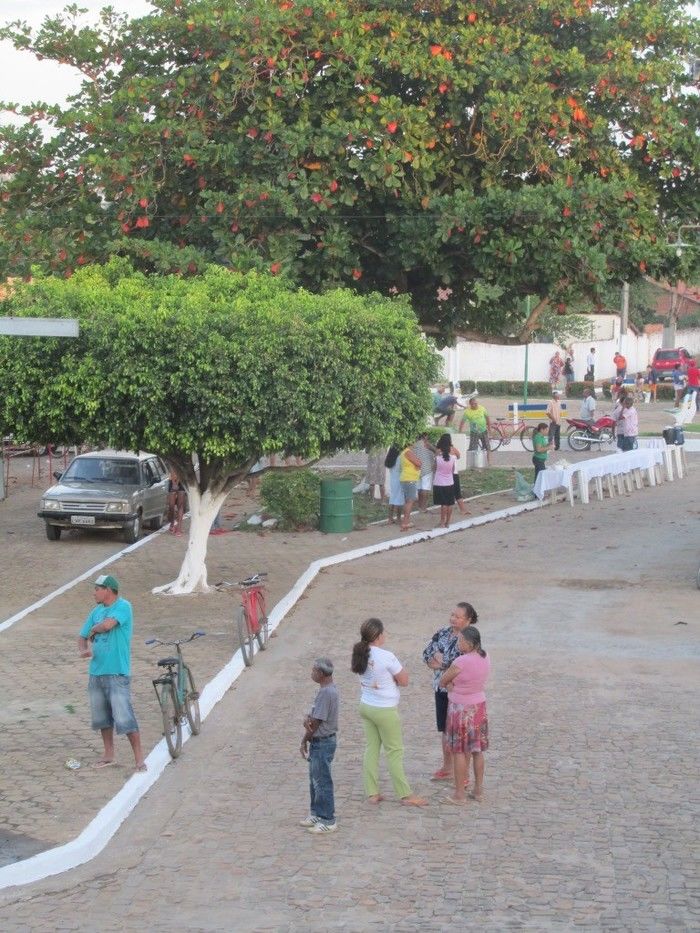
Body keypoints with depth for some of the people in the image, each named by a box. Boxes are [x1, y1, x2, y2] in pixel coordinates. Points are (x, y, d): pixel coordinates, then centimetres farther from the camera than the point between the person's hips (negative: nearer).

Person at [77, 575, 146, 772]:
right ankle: (109, 755, 28)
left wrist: (93, 630, -6)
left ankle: (139, 758, -4)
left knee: (124, 717, -11)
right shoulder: (97, 611, 12)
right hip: (96, 672, 8)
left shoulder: (123, 606, -11)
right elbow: (83, 636, 15)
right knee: (102, 717, 15)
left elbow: (107, 624, -27)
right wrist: (82, 650, -7)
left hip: (117, 673, -8)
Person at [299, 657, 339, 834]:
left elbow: (316, 722, -21)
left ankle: (328, 821, 6)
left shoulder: (326, 693, -24)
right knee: (315, 780, 19)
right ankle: (316, 814, 29)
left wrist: (305, 740, -8)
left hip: (323, 743, -10)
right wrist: (306, 719, -14)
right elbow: (312, 716, 9)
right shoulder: (326, 689, 8)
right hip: (318, 742, 10)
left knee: (322, 782, -1)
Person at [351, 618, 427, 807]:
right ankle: (405, 795, 11)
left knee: (371, 748, 13)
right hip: (384, 710, -7)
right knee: (395, 752, 3)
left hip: (366, 705, 7)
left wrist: (389, 677, -1)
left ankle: (372, 793, 17)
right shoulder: (386, 657, -22)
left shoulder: (361, 654, 0)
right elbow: (404, 681, -13)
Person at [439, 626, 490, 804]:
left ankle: (459, 795, 9)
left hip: (461, 709, -7)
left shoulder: (461, 662, -24)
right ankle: (478, 791, 22)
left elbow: (442, 681, -11)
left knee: (459, 751, 3)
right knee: (477, 750, 15)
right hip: (479, 707, 7)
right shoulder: (485, 658, -2)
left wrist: (449, 683, 8)